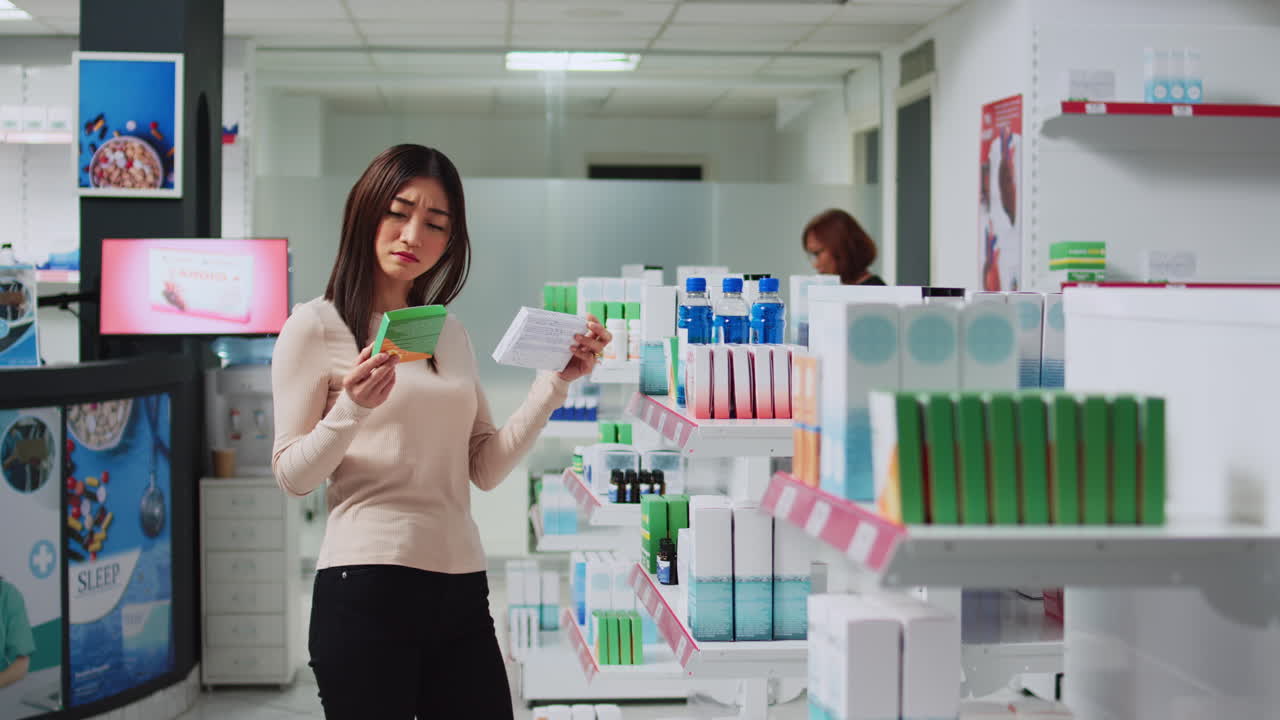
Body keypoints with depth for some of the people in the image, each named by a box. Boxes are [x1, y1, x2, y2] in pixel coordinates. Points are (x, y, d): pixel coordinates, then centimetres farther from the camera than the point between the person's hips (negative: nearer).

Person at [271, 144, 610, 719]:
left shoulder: (450, 335, 16)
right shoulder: (316, 327, 0)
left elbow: (486, 469, 11)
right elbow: (292, 476, -4)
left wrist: (557, 383, 4)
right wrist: (353, 408, -20)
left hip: (461, 590, 5)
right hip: (367, 586, -5)